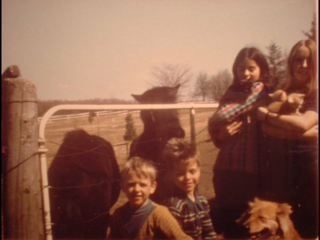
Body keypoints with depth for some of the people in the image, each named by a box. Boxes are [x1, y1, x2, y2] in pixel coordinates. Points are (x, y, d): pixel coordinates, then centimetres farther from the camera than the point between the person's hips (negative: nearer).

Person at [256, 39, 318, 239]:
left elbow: (303, 123, -16)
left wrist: (266, 114, -7)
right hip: (279, 166, 4)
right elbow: (267, 128, -4)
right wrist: (305, 133, -17)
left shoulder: (315, 94, 0)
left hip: (307, 164, -3)